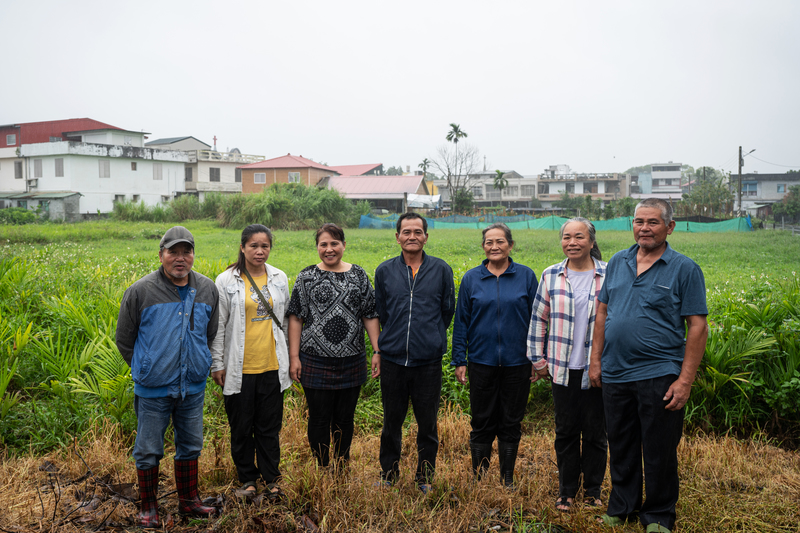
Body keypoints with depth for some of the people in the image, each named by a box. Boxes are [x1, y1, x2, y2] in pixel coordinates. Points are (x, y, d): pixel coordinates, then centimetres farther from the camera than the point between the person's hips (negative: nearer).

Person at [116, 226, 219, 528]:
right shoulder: (141, 291, -10)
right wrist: (146, 370, 4)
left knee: (190, 445, 16)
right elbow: (124, 339, 1)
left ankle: (188, 500, 34)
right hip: (153, 389, -3)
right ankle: (148, 508, 25)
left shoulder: (207, 289, 2)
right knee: (148, 450, 8)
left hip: (193, 386, 4)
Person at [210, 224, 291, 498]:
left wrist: (286, 358, 15)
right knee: (241, 426, 9)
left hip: (271, 366, 2)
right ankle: (247, 478, 26)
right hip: (239, 369, -2)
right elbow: (218, 326, -1)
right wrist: (217, 364, -2)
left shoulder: (279, 278, 5)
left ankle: (271, 478, 24)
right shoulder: (227, 281, -5)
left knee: (270, 425, 9)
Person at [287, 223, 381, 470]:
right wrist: (294, 357, -6)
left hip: (352, 361, 2)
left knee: (345, 418, 12)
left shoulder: (358, 275, 5)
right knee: (319, 419, 6)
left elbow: (370, 315, 7)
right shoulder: (307, 277, 0)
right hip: (316, 362, -2)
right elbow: (296, 317, 0)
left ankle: (342, 470, 27)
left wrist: (378, 350, 0)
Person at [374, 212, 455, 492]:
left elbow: (448, 310, 10)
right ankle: (387, 475, 28)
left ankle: (425, 478, 24)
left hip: (428, 361, -1)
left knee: (427, 424, 8)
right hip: (393, 359, 1)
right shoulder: (384, 270, 5)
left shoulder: (441, 269, 1)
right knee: (391, 422, 12)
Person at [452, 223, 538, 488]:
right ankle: (478, 479, 20)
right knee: (482, 424, 8)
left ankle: (508, 481, 23)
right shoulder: (471, 278, 3)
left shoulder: (526, 276, 1)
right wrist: (459, 361, 2)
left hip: (517, 363, 0)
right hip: (482, 362, 0)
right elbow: (461, 321, 5)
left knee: (511, 424, 9)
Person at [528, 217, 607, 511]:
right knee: (565, 431, 10)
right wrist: (538, 360, 7)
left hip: (597, 369, -1)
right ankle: (566, 492, 25)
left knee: (595, 431, 8)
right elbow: (538, 319, 9)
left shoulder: (609, 275, -3)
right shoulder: (551, 275, 3)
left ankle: (593, 491, 26)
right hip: (563, 368, 1)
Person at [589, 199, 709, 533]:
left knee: (659, 452, 7)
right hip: (615, 374, 4)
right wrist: (596, 360, 8)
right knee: (621, 448, 16)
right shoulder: (617, 263, 9)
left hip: (658, 376, -4)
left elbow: (697, 327, -7)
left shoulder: (685, 269, -4)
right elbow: (603, 313, 13)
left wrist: (685, 380, -13)